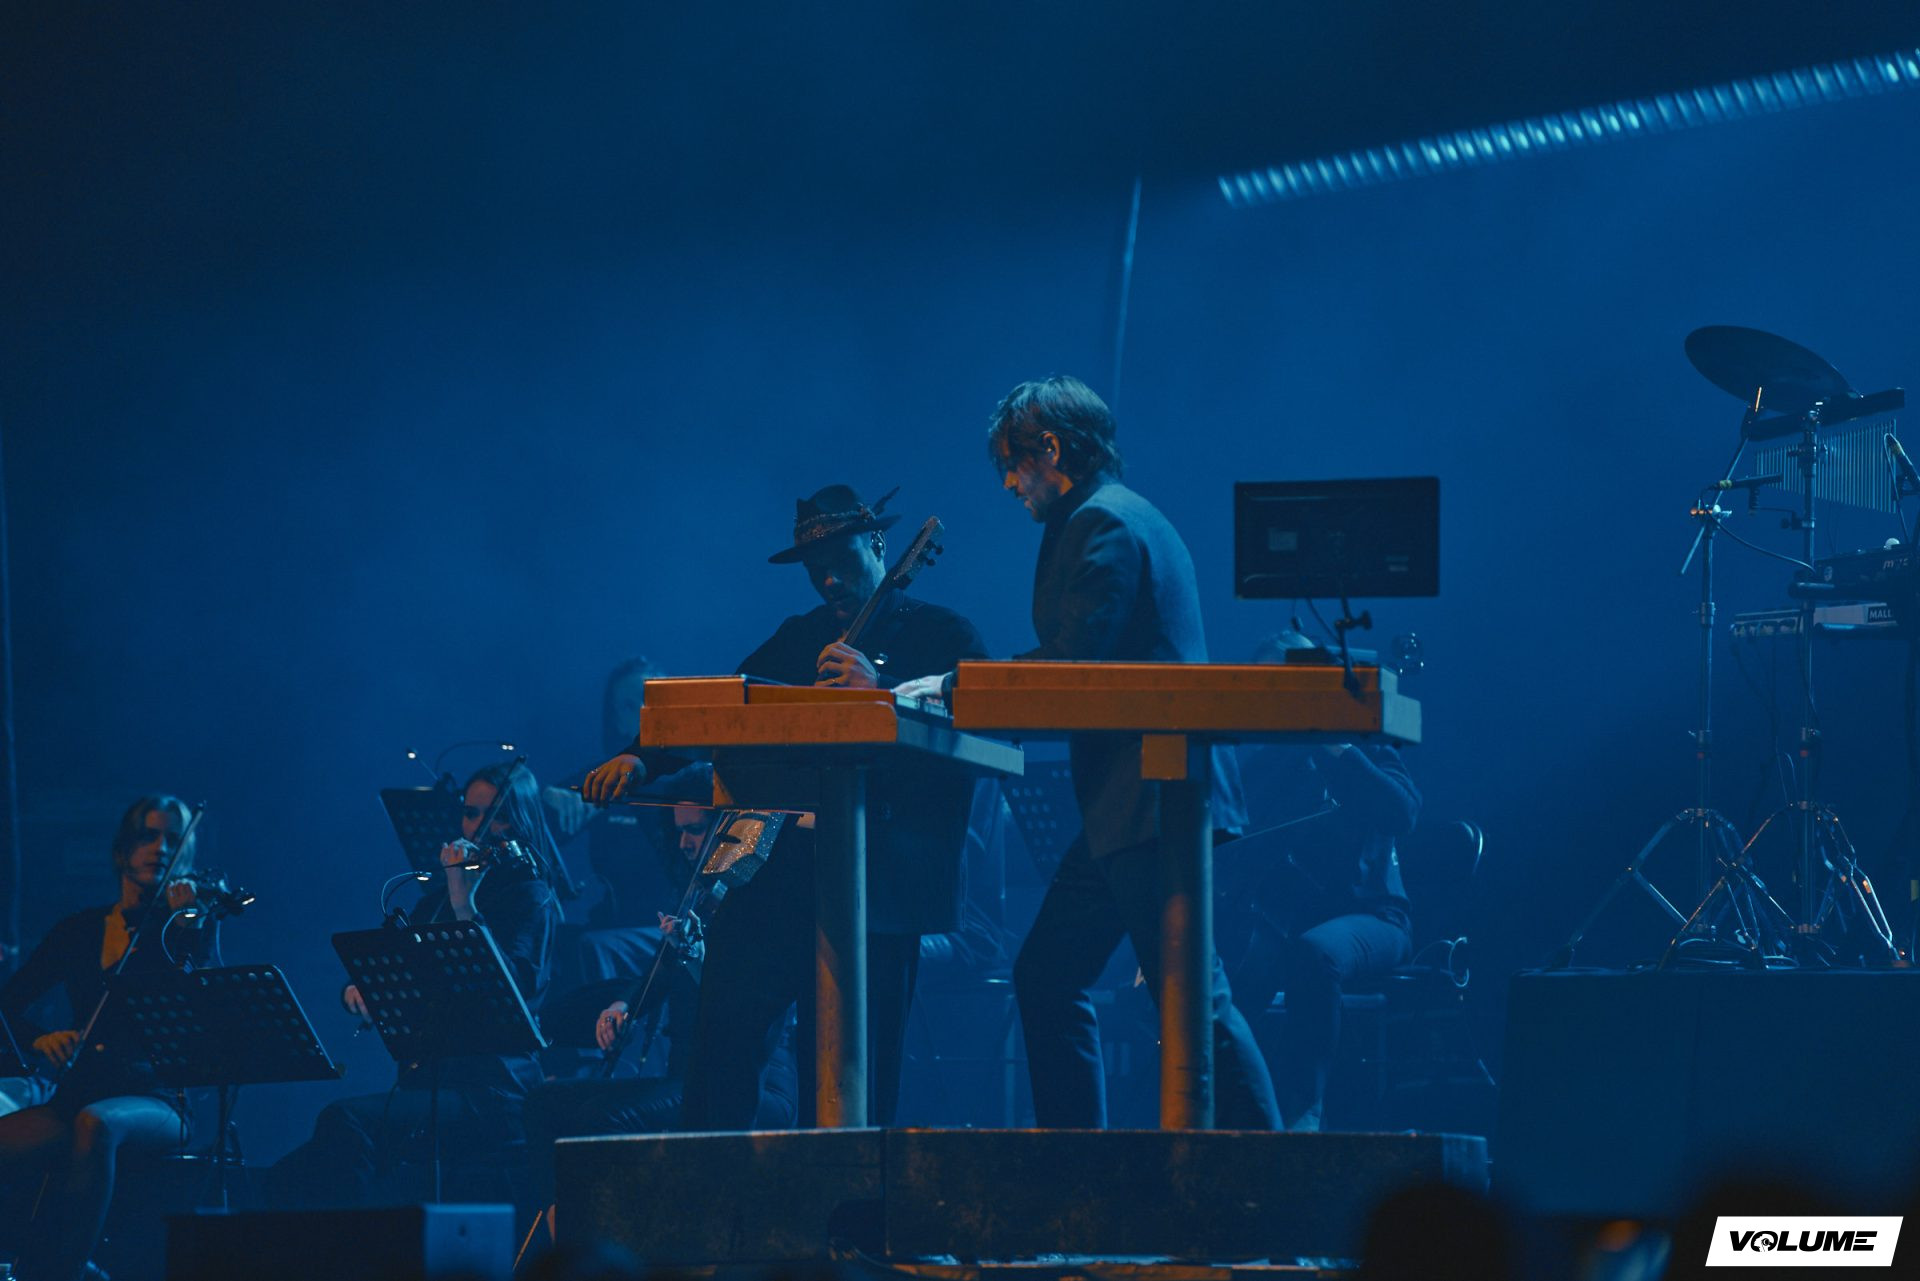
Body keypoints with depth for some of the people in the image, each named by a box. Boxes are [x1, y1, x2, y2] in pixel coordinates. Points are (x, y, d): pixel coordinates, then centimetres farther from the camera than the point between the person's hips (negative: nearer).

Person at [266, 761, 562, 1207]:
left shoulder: (531, 898, 0)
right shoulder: (436, 900, 22)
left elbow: (515, 987, -17)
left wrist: (464, 906, -22)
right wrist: (359, 989, -1)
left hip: (492, 1095, -7)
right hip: (423, 1082, 7)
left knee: (345, 1121, -34)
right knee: (288, 1178, -16)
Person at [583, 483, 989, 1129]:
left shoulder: (945, 635, 7)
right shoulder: (799, 639, 22)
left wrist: (881, 687, -25)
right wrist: (639, 759, -4)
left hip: (877, 888, -4)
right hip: (774, 877, 4)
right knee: (724, 1044, -7)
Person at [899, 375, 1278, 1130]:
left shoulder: (1102, 524, -11)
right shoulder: (1126, 518, 22)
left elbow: (1070, 663, -19)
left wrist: (956, 685, -14)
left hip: (1149, 804, -11)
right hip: (1125, 811, 11)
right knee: (1047, 977, 12)